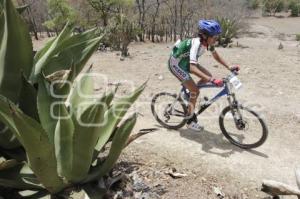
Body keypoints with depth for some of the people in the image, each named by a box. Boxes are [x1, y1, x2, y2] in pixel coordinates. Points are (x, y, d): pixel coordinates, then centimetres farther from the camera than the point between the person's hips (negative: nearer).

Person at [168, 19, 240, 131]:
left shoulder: (207, 42, -10)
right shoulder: (197, 44, -34)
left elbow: (216, 56, 8)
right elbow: (193, 68, -46)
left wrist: (229, 67, 0)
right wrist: (212, 80, -52)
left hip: (185, 61, 8)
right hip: (176, 64, -8)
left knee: (208, 76, 2)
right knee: (195, 91, -11)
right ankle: (190, 121, 5)